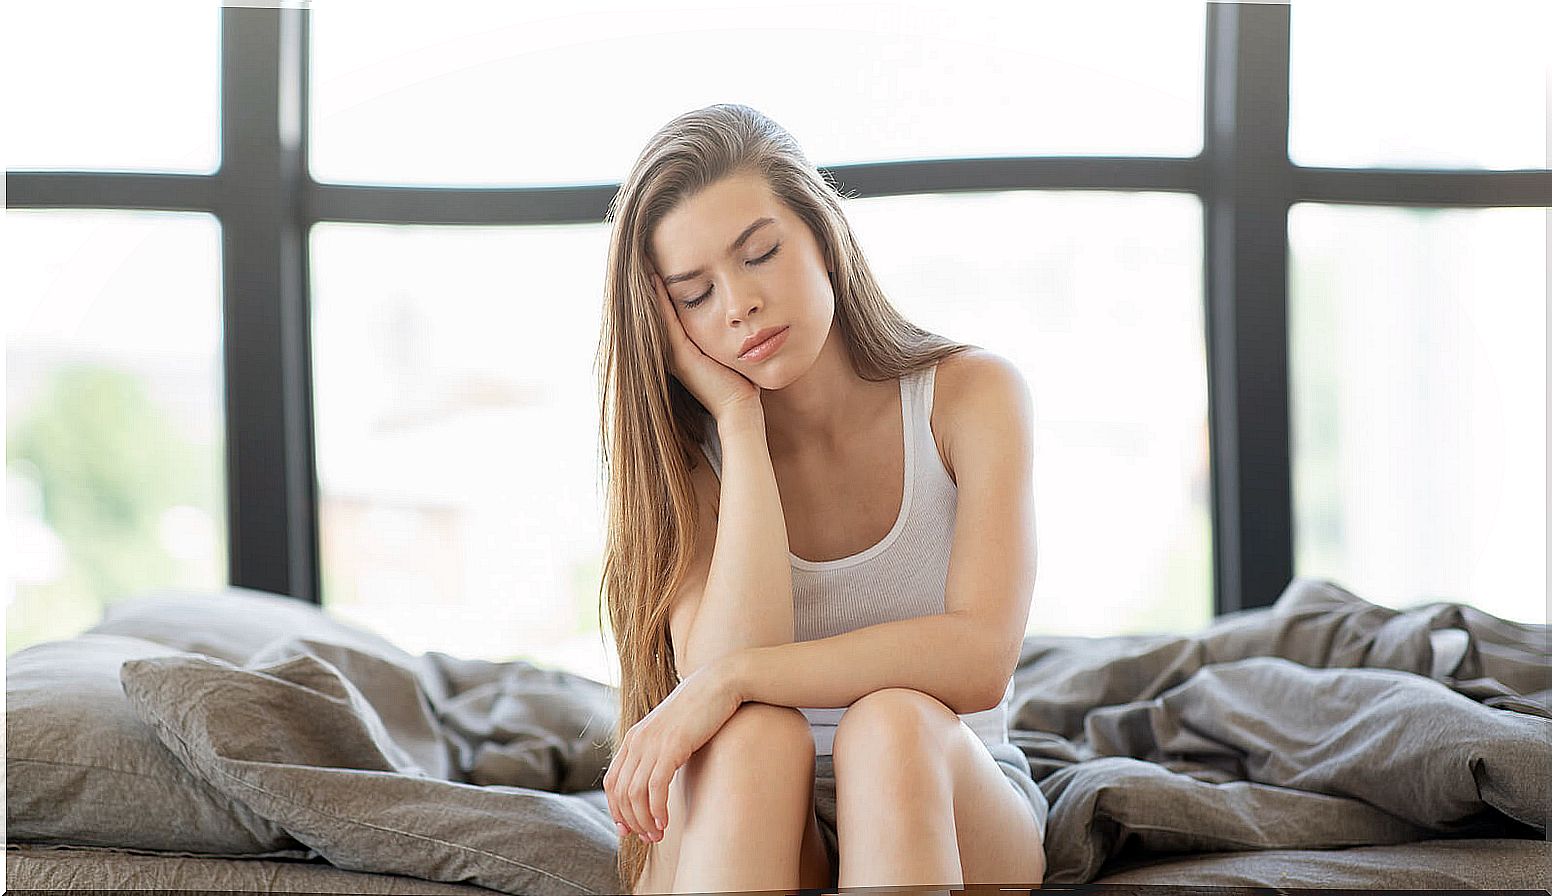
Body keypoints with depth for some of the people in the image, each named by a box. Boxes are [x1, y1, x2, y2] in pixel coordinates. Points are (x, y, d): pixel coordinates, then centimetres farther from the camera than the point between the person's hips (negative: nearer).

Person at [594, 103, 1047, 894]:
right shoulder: (689, 445, -4)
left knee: (891, 726, -35)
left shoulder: (971, 394, -7)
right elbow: (720, 659, -23)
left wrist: (734, 677, -29)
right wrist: (738, 417, -20)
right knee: (753, 736, -35)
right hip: (753, 830, 1)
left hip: (956, 808, 0)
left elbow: (979, 659, -22)